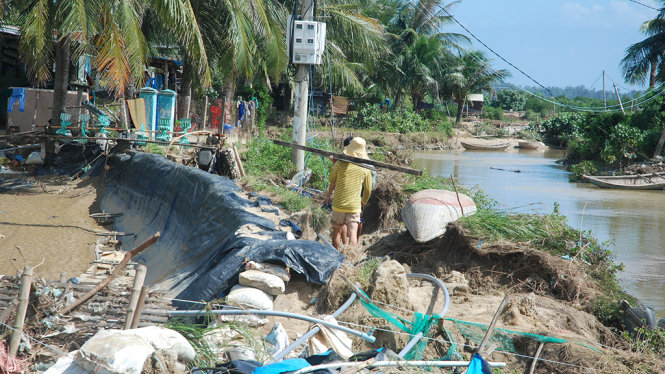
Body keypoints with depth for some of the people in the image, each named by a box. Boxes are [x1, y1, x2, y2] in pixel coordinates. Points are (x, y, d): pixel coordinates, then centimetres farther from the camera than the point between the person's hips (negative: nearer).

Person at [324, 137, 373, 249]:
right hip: (355, 206, 0)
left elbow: (332, 182, 3)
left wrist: (328, 196, 22)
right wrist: (364, 201, 26)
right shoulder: (365, 169, -3)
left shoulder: (339, 164, -10)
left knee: (337, 231, 16)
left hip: (338, 204, 0)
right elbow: (368, 189, 7)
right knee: (353, 233, -2)